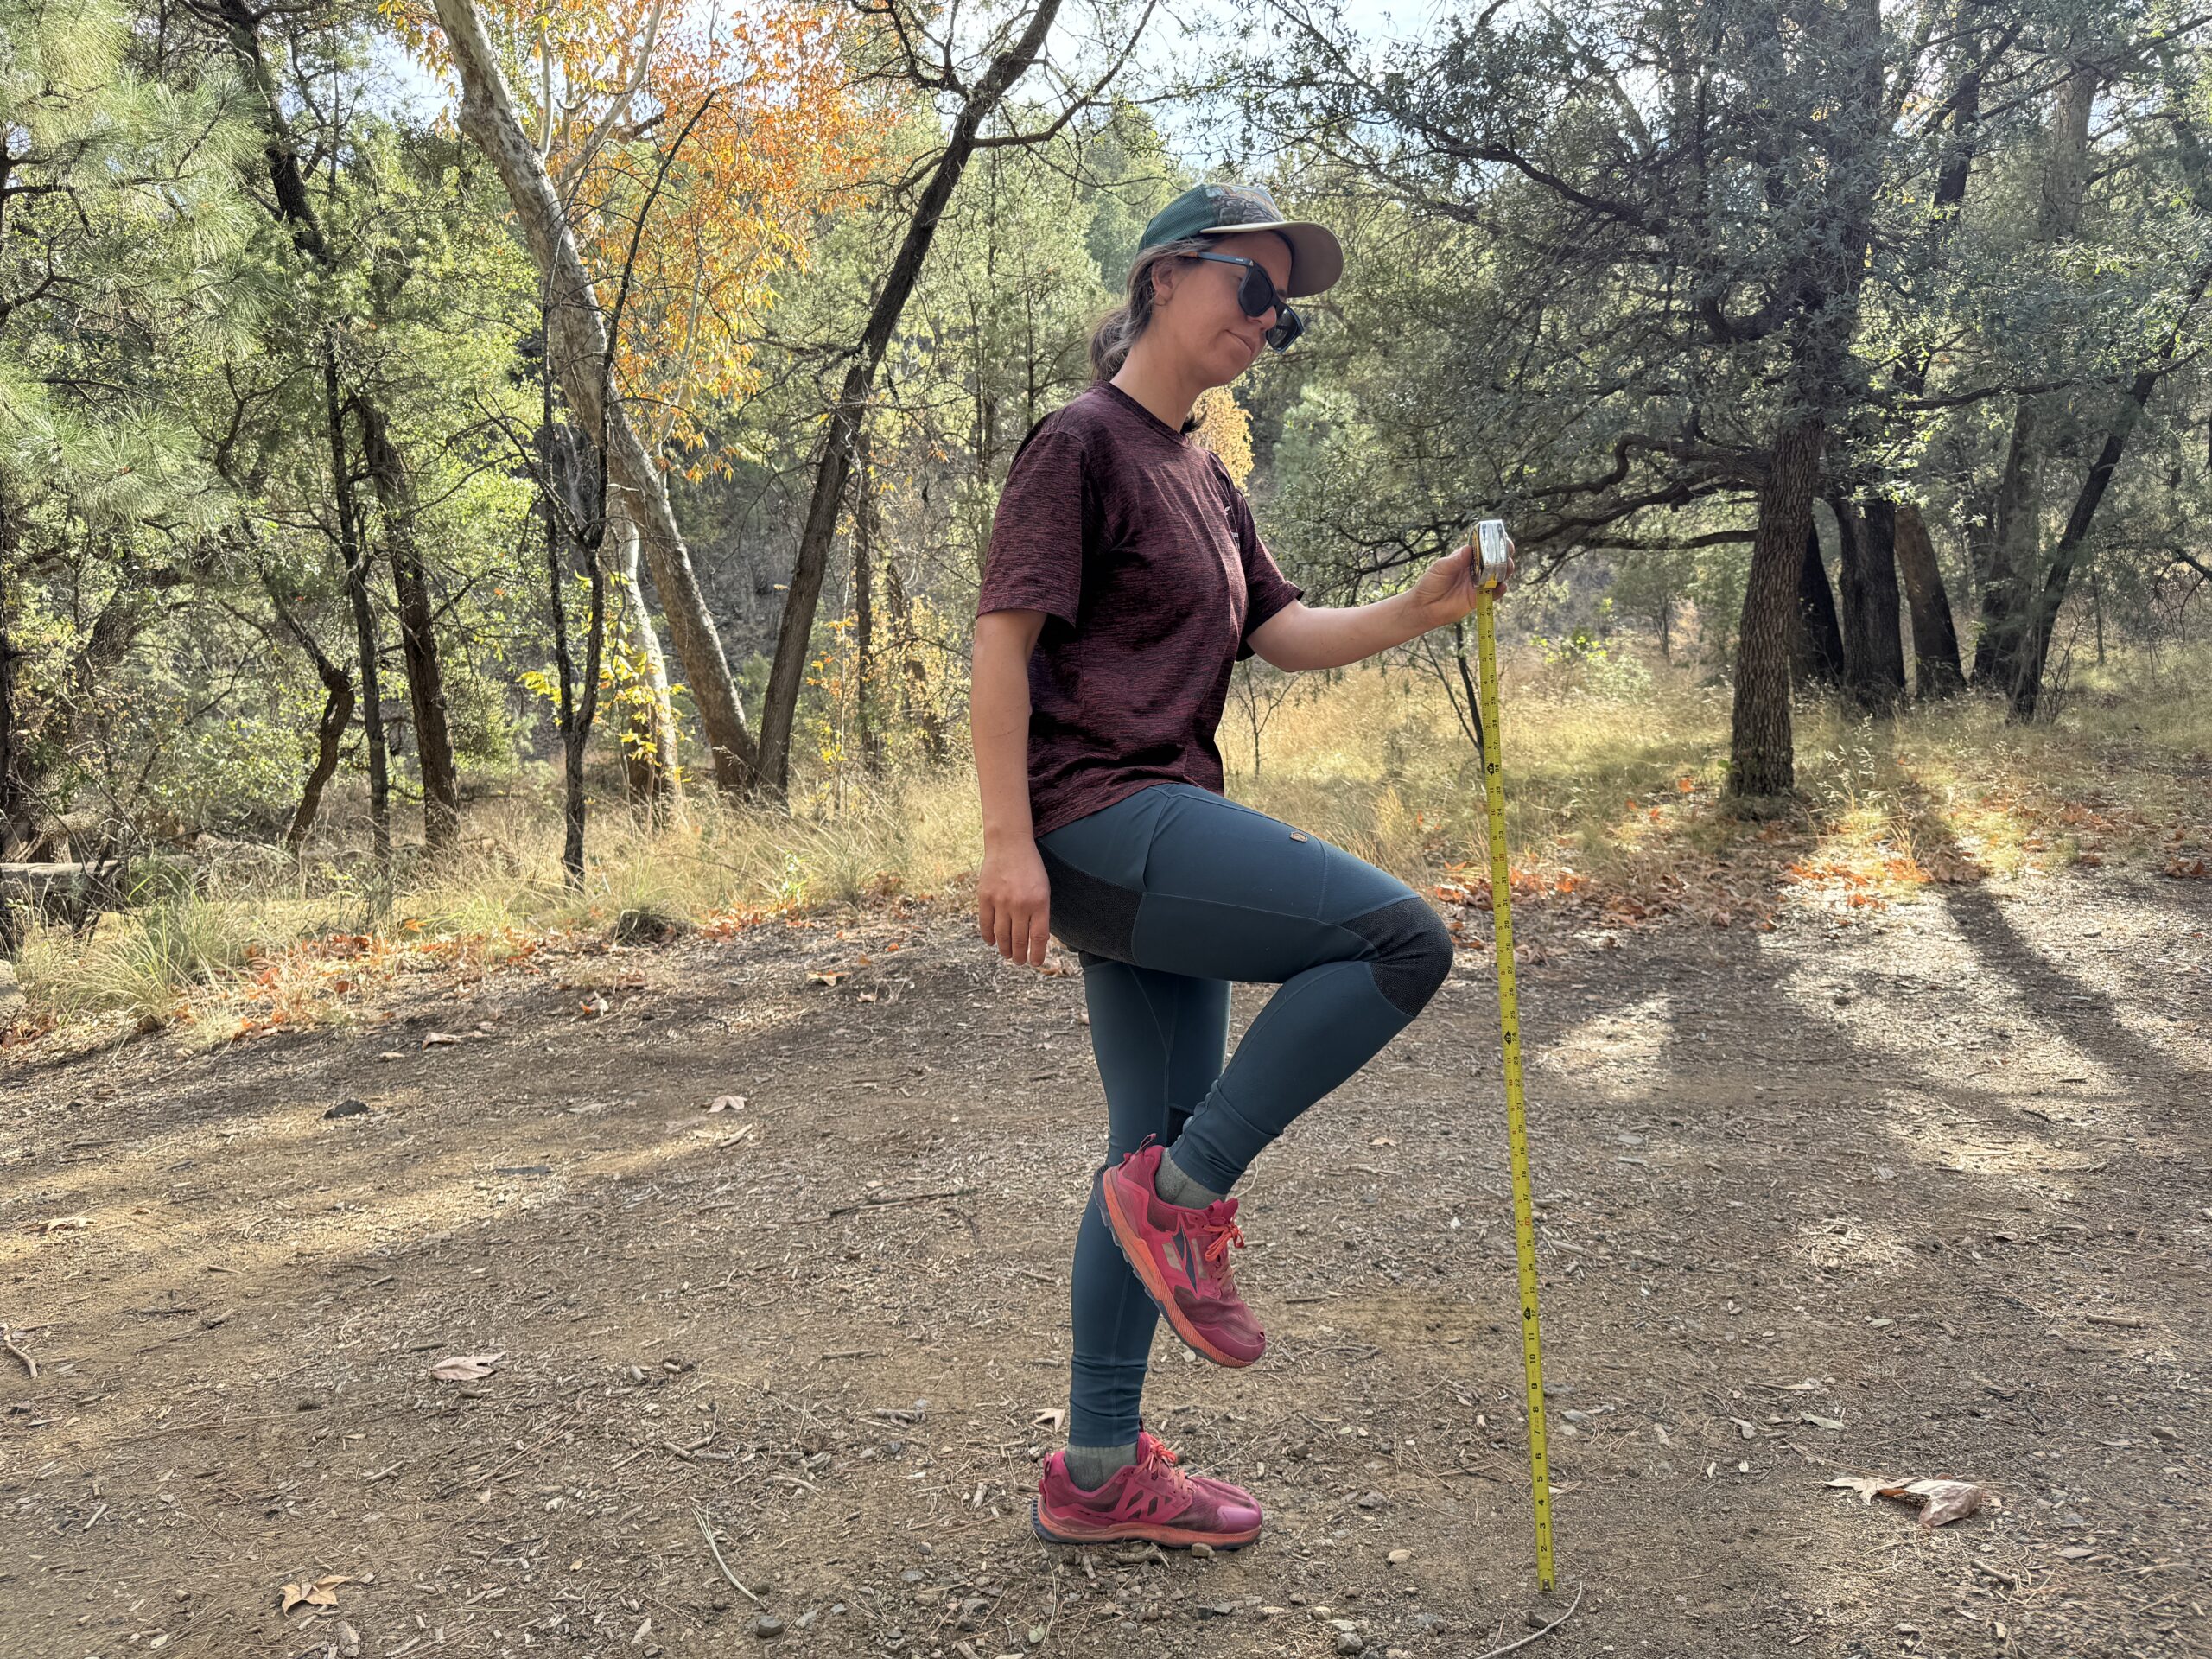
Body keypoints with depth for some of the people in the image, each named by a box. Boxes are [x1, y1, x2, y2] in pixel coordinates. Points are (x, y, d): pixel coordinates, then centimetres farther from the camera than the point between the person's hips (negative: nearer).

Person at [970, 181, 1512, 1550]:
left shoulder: (1206, 478, 21)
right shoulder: (1083, 442, -5)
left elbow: (1284, 633, 16)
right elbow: (1003, 634, -12)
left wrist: (1424, 609, -1)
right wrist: (1010, 839, -19)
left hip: (1163, 839, 9)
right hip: (1095, 815, -9)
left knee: (1166, 1158, 10)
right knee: (1401, 939, -19)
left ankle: (1099, 1473, 21)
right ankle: (1187, 1190, -7)